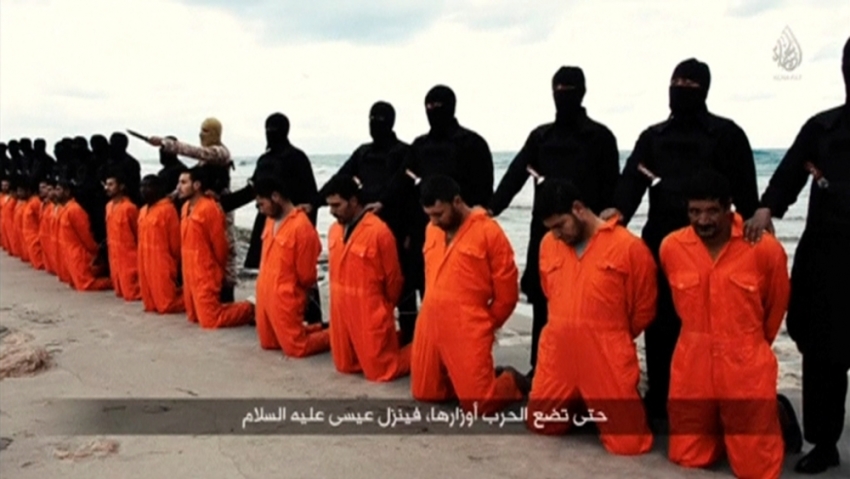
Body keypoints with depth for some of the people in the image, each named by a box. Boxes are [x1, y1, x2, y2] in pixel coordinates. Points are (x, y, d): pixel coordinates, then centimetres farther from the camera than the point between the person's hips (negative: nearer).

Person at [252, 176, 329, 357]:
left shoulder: (301, 226, -21)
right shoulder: (271, 221, 6)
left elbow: (306, 274, -15)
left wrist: (288, 288, 2)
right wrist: (265, 287, 13)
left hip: (286, 299, -9)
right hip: (265, 295, 9)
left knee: (296, 348, -1)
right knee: (268, 342, 17)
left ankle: (332, 335, 20)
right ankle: (317, 329, 29)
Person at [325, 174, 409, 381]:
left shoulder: (379, 231, -19)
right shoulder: (334, 230, 3)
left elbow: (393, 278, -10)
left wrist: (385, 309, 4)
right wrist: (343, 301, 15)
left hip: (371, 315, -7)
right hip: (341, 313, 7)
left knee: (380, 371, -1)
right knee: (345, 365, 16)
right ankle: (389, 342, 33)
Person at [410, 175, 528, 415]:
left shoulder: (488, 232, -9)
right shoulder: (432, 230, 9)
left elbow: (506, 294, -5)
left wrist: (483, 325, 4)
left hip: (468, 331, -6)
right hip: (429, 325, 7)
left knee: (478, 404, -7)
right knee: (424, 393, 13)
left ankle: (511, 381, 24)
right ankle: (480, 377, 31)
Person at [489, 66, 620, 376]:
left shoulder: (600, 136, 4)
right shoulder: (540, 136, 14)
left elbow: (610, 190, 1)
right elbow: (515, 175, 4)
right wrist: (491, 208, -10)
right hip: (544, 230, 4)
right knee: (542, 300, 6)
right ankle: (539, 369, 16)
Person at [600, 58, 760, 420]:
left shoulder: (726, 134, 4)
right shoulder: (652, 136, 14)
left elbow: (744, 191, -1)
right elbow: (633, 178, -1)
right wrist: (619, 208, -20)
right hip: (659, 241, 4)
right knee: (659, 322, 7)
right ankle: (658, 399, 19)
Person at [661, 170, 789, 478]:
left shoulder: (765, 248, -12)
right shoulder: (671, 247, -5)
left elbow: (776, 307, 6)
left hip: (747, 368, -2)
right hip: (691, 366, 3)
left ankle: (776, 417, 34)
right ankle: (720, 427, 40)